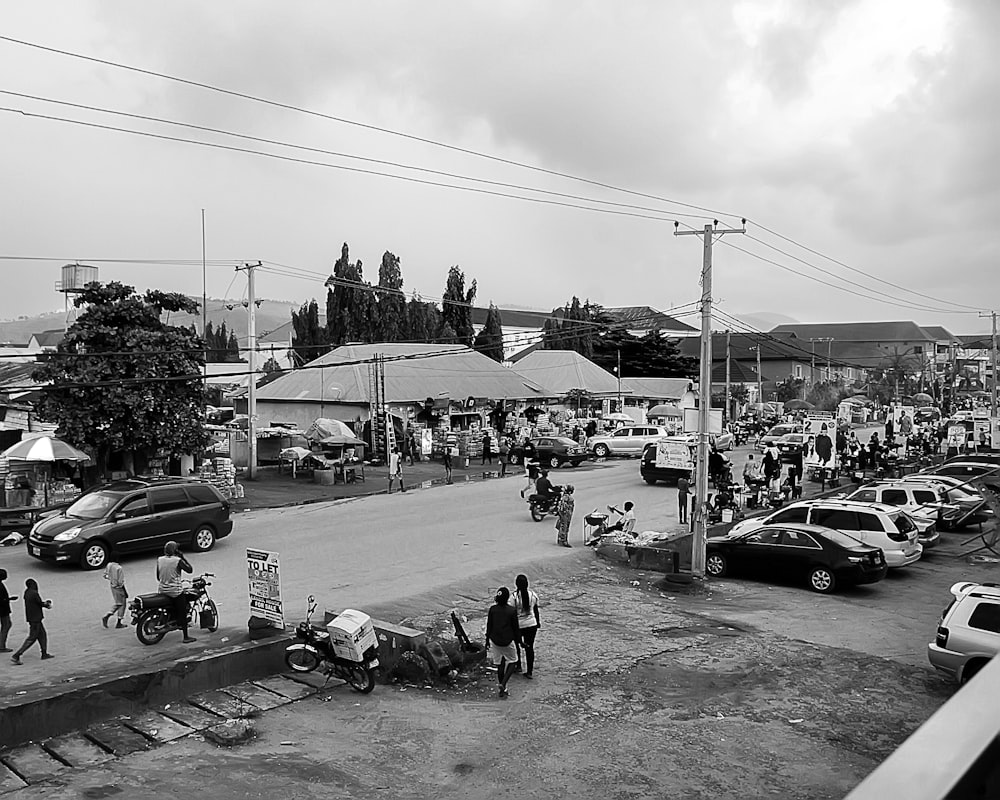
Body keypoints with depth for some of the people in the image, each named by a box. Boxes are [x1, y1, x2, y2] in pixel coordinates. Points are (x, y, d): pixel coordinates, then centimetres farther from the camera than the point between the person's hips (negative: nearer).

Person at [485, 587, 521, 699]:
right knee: (512, 662, 15)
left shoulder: (492, 609, -5)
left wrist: (487, 640, 13)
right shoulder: (512, 610, -13)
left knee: (500, 664, 15)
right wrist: (519, 640, 7)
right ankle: (503, 684, -3)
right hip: (508, 641, -3)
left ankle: (502, 689, 21)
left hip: (495, 640, 3)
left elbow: (489, 626, 2)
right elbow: (515, 627, -6)